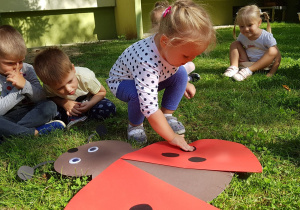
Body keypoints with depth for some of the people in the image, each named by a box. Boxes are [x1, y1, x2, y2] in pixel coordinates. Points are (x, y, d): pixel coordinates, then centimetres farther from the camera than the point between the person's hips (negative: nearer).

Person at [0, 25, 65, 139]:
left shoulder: (27, 69, -2)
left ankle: (12, 130, -24)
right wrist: (18, 90, -22)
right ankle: (35, 132, -26)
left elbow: (42, 98, -7)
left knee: (50, 106, -26)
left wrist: (25, 85, -23)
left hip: (29, 113, 2)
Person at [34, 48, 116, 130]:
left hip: (86, 101, 0)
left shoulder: (85, 77, -35)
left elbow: (102, 92, -17)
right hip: (67, 102, 1)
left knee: (109, 108, -29)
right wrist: (64, 103, -30)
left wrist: (90, 104, -35)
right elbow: (51, 97, -8)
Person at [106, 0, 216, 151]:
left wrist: (185, 84, 8)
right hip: (122, 81, -6)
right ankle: (135, 125, -7)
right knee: (138, 93, -38)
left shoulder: (173, 48, -23)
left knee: (180, 74, -14)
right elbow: (149, 107, -44)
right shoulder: (147, 63, -45)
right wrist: (172, 137, -38)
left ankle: (167, 115, -1)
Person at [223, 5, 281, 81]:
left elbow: (277, 56, -21)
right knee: (234, 44, -7)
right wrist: (238, 57, -12)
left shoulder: (266, 37, -20)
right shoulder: (242, 36, -7)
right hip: (247, 63, 3)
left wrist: (272, 73, -30)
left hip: (263, 64, -3)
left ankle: (248, 71, -36)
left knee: (273, 51, -32)